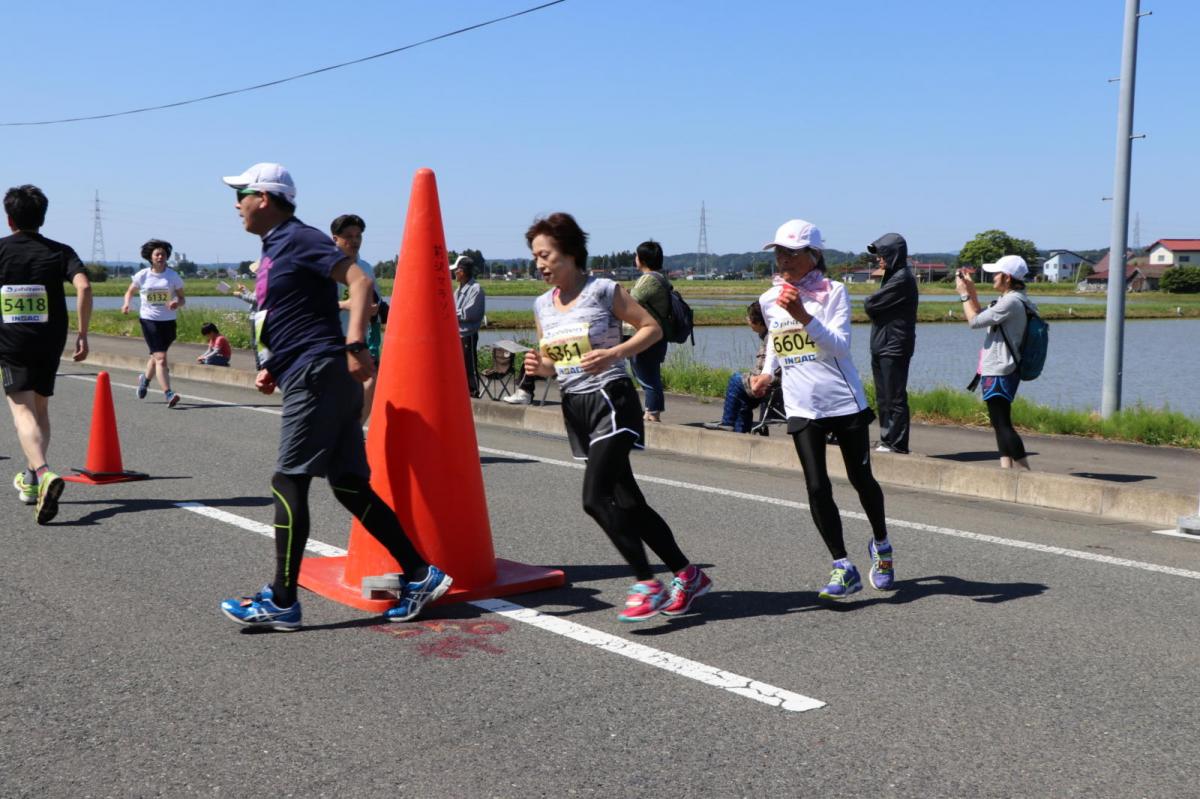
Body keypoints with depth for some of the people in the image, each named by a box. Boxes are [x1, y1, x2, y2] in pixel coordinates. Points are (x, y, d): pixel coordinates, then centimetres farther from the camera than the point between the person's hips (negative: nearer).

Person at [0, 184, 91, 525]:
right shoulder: (59, 251, 2)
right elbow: (84, 286, -14)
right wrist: (82, 333, -10)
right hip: (50, 342, 2)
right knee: (40, 409, 19)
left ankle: (44, 474, -35)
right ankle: (31, 480, 28)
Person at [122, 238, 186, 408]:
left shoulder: (173, 276, -1)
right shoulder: (142, 276, -2)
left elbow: (182, 298, 2)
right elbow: (130, 291, 13)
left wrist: (177, 303, -21)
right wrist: (127, 304, -7)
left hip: (168, 321, 3)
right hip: (149, 320, -2)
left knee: (156, 356, 19)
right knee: (161, 358, -15)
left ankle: (145, 378, 50)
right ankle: (168, 394, -20)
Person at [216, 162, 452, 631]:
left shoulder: (298, 239, -7)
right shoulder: (272, 251, 22)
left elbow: (359, 280, -19)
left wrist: (355, 345, -30)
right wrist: (272, 367, 18)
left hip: (318, 375, -10)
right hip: (307, 378, 10)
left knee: (288, 482, -8)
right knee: (349, 485, 8)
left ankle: (281, 601, -3)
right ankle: (420, 575, 10)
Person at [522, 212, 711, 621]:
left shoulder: (603, 290, -8)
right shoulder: (542, 305, 10)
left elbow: (652, 328, -5)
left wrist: (612, 354, -19)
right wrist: (539, 366, -5)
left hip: (610, 401, -7)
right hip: (574, 408, 7)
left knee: (596, 498, -20)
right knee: (626, 502, 8)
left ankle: (646, 583, -9)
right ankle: (687, 574, 21)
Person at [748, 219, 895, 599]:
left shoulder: (833, 291, -8)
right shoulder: (769, 300, 5)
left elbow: (841, 345, -20)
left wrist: (805, 316, -31)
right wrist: (766, 372, 12)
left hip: (845, 402, -3)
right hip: (802, 408, 3)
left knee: (861, 479, 8)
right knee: (817, 488, -5)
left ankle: (880, 545, 35)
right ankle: (843, 568, 2)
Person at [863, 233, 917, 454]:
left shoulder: (902, 279, -15)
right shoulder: (892, 276, 17)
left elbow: (870, 305, -16)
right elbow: (871, 306, 14)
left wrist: (868, 302, 4)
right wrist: (872, 304, -6)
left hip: (894, 347, -10)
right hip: (882, 346, 10)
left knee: (894, 398, -5)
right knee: (883, 398, 13)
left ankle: (897, 443, -1)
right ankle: (887, 441, 20)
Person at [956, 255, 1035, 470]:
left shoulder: (1011, 301, -18)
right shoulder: (1012, 300, 14)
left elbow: (975, 321, -16)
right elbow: (982, 315, 24)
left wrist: (964, 294, -3)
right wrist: (971, 289, 16)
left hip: (999, 373, -11)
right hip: (1000, 370, 11)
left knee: (1002, 423, -9)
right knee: (1000, 423, 15)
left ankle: (1026, 472, -9)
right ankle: (1006, 467, 18)